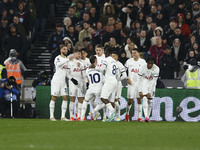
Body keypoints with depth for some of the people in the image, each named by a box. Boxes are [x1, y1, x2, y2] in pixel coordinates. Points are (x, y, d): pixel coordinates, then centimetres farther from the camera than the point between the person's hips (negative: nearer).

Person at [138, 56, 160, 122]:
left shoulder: (156, 69, -19)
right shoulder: (142, 68, -20)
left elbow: (154, 81, -17)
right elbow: (140, 80, -15)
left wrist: (149, 92, -20)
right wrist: (140, 91, -19)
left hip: (152, 85, 1)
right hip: (144, 84, -1)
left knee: (150, 101, -1)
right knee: (145, 99, -17)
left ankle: (148, 117, 7)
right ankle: (146, 116, -27)